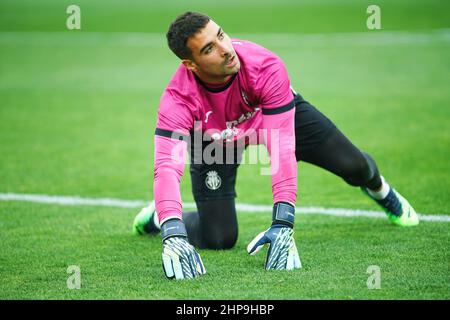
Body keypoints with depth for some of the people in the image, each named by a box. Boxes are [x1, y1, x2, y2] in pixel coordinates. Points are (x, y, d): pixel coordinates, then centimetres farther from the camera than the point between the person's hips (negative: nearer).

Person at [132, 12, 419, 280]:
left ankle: (378, 188, 35)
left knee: (354, 167, -6)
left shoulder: (266, 67, -41)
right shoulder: (178, 99, -40)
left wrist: (283, 224, -47)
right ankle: (158, 217, 22)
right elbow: (167, 167, -49)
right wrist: (173, 237, -64)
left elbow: (281, 148, -42)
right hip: (214, 139, -1)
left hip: (278, 113, 1)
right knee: (219, 239, -11)